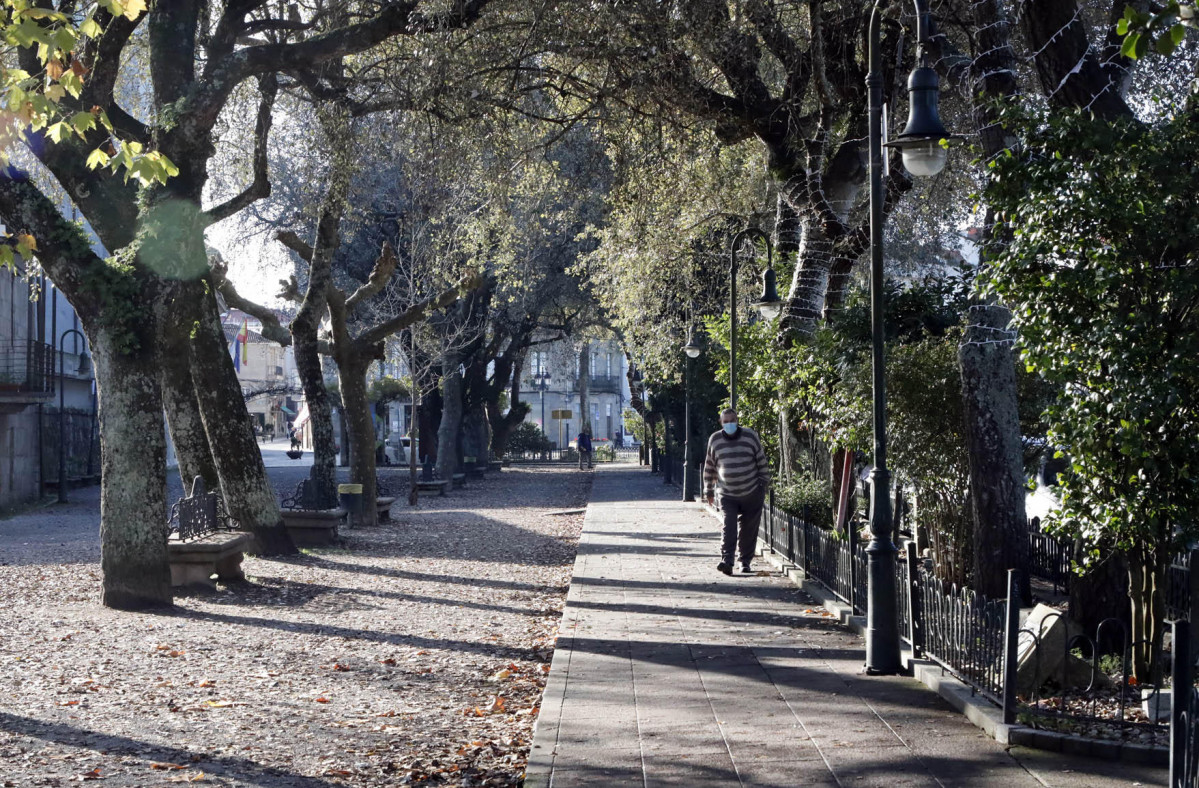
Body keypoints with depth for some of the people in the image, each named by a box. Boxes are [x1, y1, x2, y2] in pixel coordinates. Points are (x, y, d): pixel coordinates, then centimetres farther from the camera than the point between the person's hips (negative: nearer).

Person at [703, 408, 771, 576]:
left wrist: (764, 485, 4)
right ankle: (727, 561, -23)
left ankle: (745, 561, 17)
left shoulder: (750, 436, -1)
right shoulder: (715, 440, 2)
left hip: (752, 493, 0)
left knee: (749, 530, 5)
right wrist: (709, 491, 13)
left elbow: (762, 462, 5)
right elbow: (709, 467, 11)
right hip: (727, 494, 0)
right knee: (728, 527, -16)